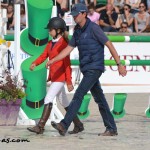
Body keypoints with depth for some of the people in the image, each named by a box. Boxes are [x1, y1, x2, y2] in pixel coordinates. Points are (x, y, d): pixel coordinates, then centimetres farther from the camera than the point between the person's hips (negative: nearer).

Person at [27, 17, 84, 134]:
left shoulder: (63, 44, -12)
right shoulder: (50, 43, 14)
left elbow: (67, 63, -14)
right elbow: (44, 55, 5)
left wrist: (69, 81, -16)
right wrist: (35, 63, -15)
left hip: (60, 76, -9)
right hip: (53, 76, 9)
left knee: (48, 99, -13)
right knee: (64, 102, 13)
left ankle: (40, 127, -14)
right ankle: (78, 125, 21)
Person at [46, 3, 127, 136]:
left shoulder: (93, 28, -12)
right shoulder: (77, 31, 12)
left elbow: (109, 45, -11)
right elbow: (68, 49, 14)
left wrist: (119, 64, -12)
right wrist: (53, 60, 2)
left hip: (94, 69, -9)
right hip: (86, 70, 9)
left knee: (78, 95, -15)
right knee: (99, 99, 10)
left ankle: (64, 125, -21)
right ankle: (112, 129, 15)